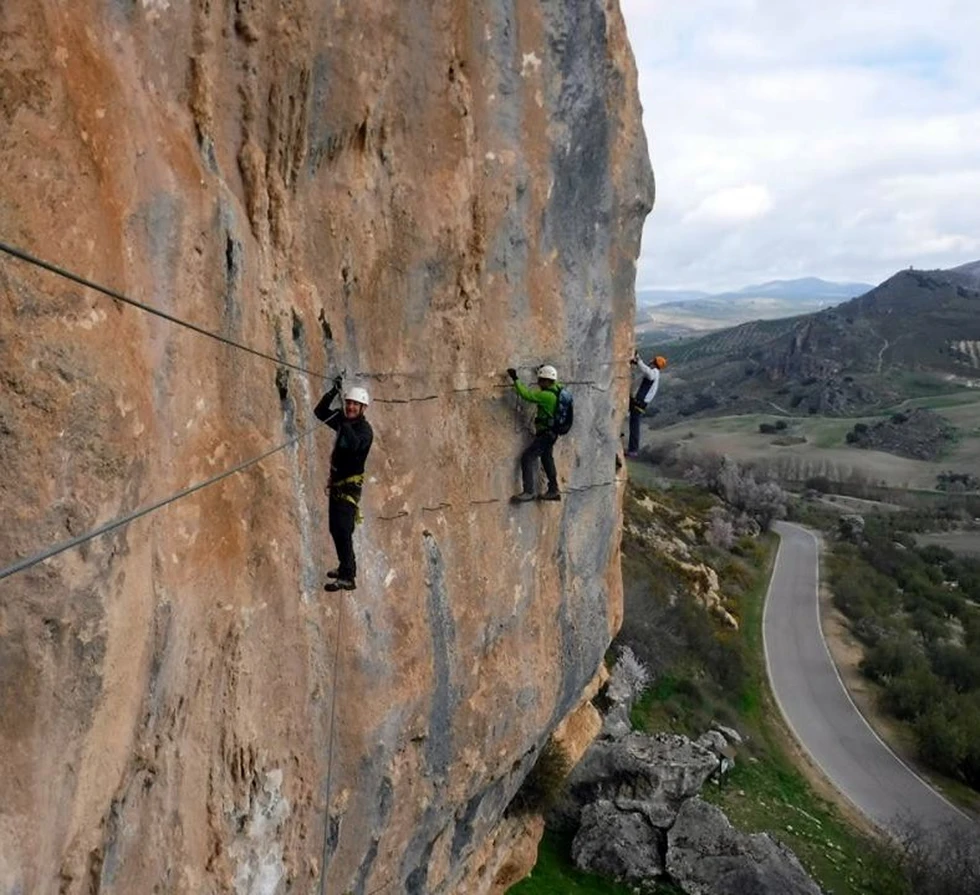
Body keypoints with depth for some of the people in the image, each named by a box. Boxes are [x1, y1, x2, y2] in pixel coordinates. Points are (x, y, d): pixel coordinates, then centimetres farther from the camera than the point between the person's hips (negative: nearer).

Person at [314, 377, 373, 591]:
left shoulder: (365, 430, -16)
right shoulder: (342, 420, 7)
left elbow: (355, 445, -35)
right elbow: (319, 412, 8)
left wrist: (345, 425, -45)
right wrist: (333, 392, -4)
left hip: (350, 484, -9)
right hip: (337, 482, 9)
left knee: (342, 528, -18)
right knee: (335, 528, 19)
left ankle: (348, 577, -19)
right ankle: (346, 566, 35)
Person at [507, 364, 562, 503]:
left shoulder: (546, 396, -23)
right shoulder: (557, 390, 4)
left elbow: (527, 394, -29)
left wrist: (515, 379, -24)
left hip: (545, 433, -10)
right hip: (551, 432, 10)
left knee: (527, 458, -12)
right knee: (547, 458, 22)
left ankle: (528, 492, -16)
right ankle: (553, 490, 30)